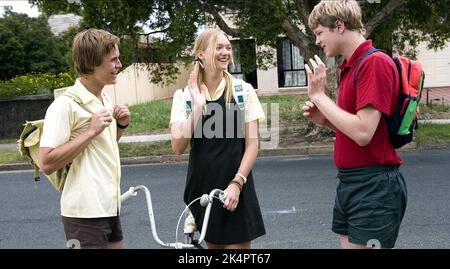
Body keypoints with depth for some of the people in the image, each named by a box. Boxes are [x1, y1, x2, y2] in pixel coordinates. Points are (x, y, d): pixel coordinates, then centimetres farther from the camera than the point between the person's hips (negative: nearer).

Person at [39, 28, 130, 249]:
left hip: (109, 208, 8)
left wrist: (120, 125, 6)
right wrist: (91, 131, -22)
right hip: (85, 213, -8)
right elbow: (47, 163, -21)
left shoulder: (106, 101, 11)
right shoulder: (65, 105, -16)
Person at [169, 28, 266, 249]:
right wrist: (198, 107, -16)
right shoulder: (184, 95, 0)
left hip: (235, 188, -2)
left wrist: (237, 183, -12)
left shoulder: (243, 90, -2)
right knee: (213, 243, 13)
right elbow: (178, 146, -9)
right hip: (202, 186, 2)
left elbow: (252, 143, -3)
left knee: (238, 243, -1)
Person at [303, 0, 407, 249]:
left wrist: (319, 95, -16)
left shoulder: (375, 63, -16)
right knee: (348, 243, 15)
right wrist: (322, 119, 3)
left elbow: (363, 132, -24)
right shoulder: (351, 67, 13)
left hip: (374, 186, -9)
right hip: (349, 182, 9)